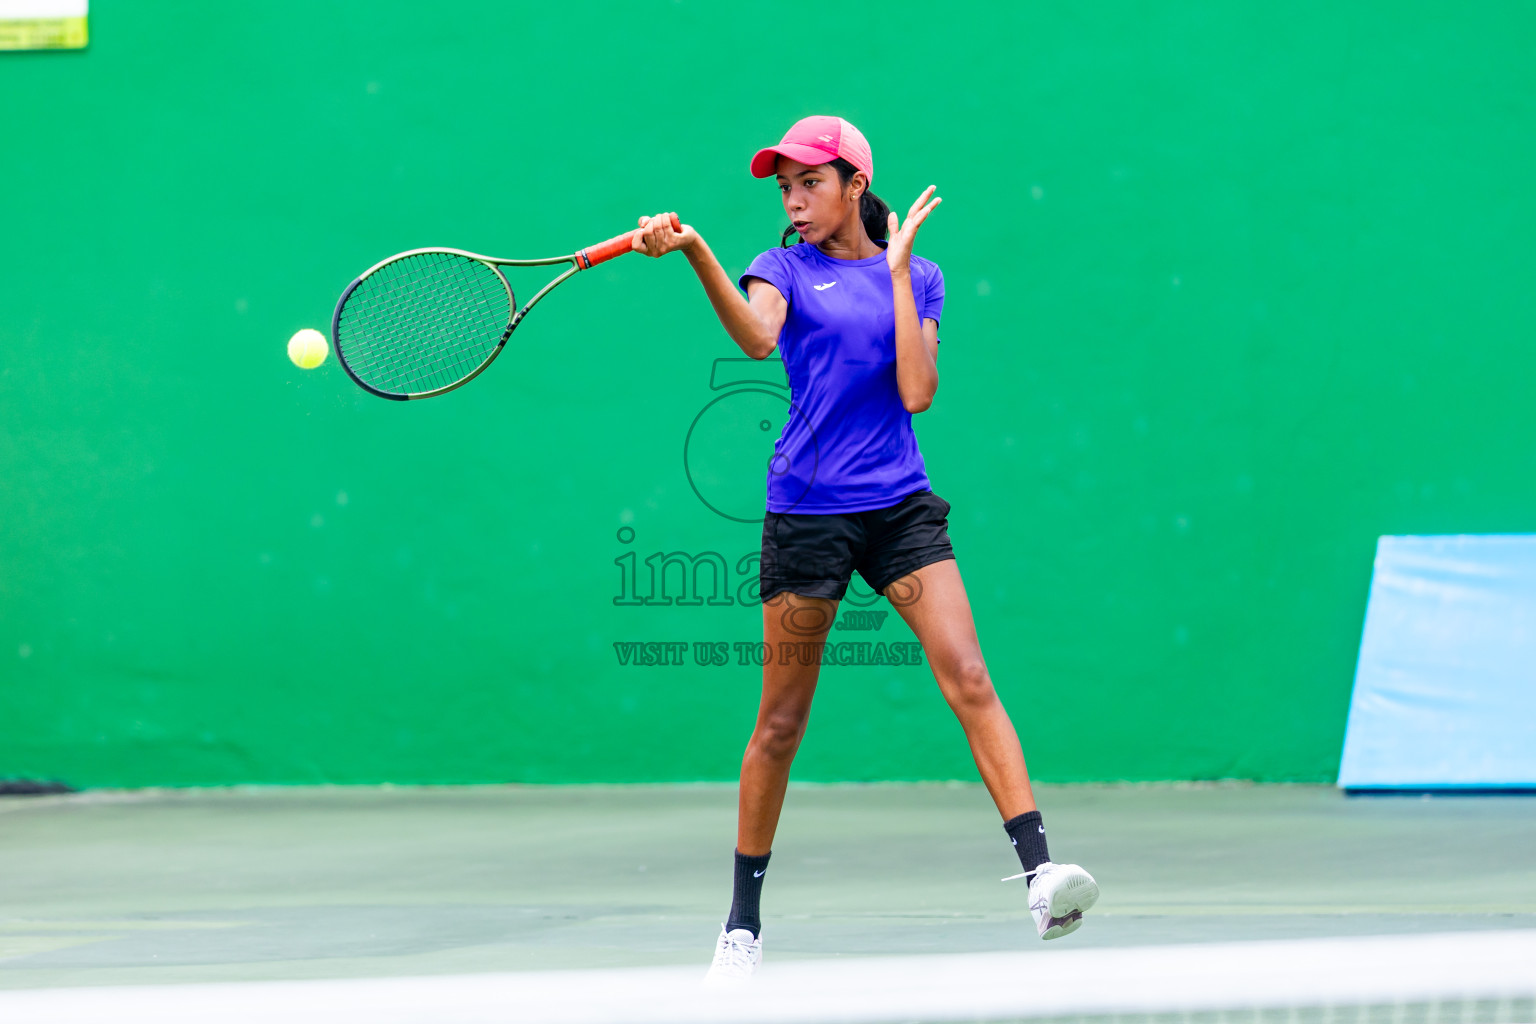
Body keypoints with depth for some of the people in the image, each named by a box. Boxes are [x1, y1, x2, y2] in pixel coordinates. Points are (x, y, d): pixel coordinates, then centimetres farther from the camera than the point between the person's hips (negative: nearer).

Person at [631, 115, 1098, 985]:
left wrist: (898, 268, -4)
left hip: (900, 505, 1)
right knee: (781, 722, 4)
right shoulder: (785, 269, 5)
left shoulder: (917, 277, 9)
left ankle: (1041, 874, -22)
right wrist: (694, 251, -35)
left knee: (970, 680, -15)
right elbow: (756, 336, -20)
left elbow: (917, 392, -5)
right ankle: (743, 925, 15)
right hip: (808, 511, -1)